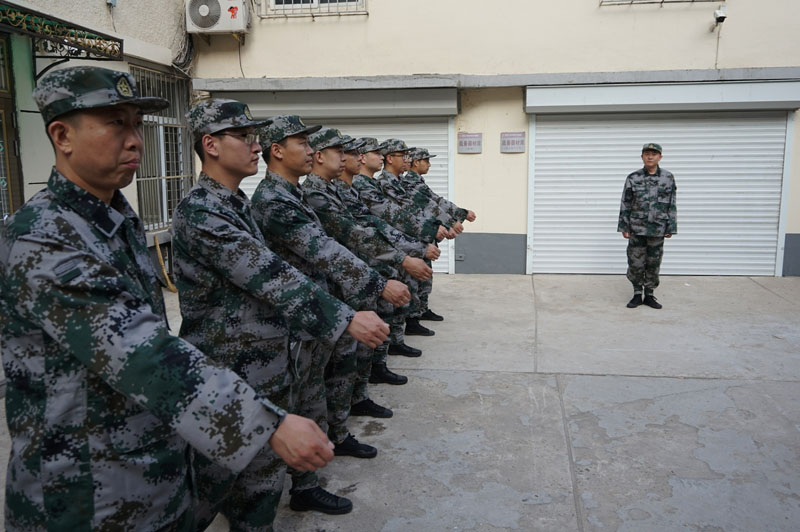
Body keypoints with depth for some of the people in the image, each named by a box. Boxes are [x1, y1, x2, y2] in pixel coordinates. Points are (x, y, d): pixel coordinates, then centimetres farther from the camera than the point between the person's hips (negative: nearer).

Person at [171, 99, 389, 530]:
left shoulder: (237, 204, 10)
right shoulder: (200, 212, -20)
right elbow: (269, 277, -27)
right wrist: (346, 319, -27)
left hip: (266, 375, 9)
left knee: (263, 486, 19)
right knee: (210, 487, 9)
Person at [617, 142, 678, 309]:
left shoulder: (668, 178, 2)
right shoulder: (633, 178, -2)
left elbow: (672, 205, 4)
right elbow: (625, 204, 2)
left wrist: (671, 227, 2)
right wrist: (624, 226, -1)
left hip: (658, 229, 1)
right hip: (637, 228, -1)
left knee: (653, 264, 8)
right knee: (635, 263, 3)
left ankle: (649, 295, 22)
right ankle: (637, 294, 18)